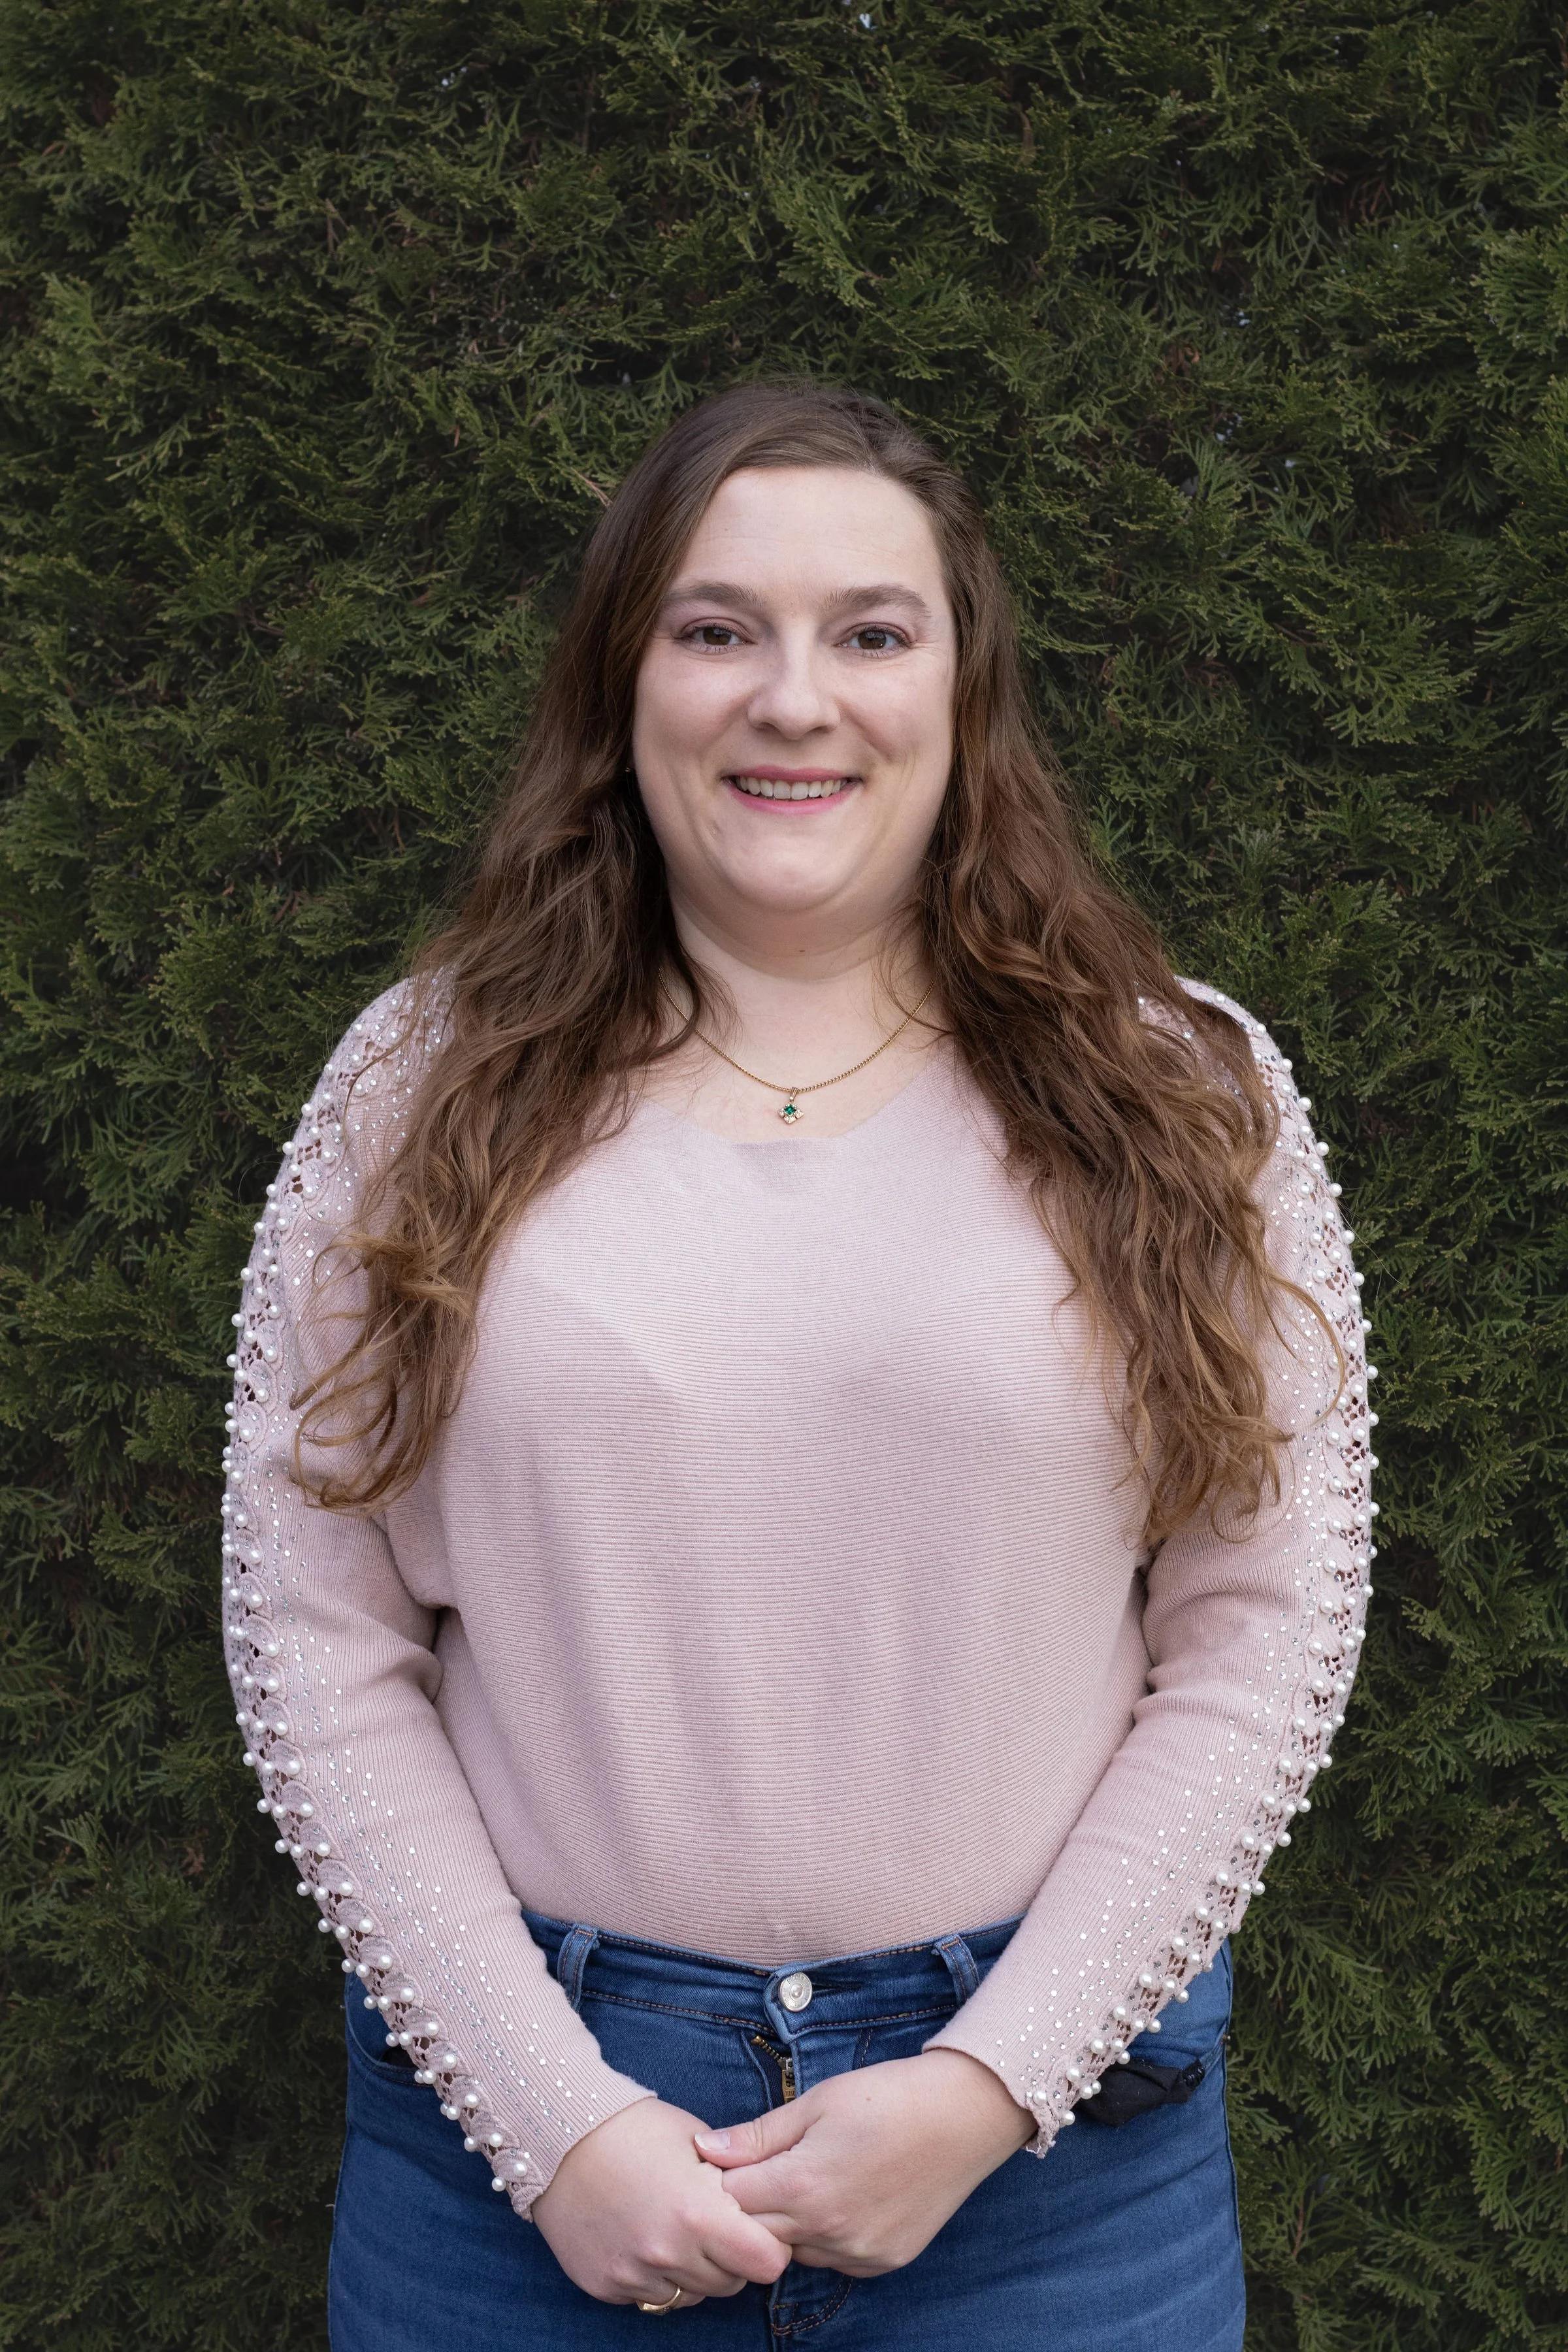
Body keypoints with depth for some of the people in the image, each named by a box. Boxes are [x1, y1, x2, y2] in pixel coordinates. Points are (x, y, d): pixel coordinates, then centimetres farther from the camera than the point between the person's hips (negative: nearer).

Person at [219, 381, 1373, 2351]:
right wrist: (551, 2114, -9)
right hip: (521, 2108, 1)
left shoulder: (1177, 1099, -1)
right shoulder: (425, 1095, -1)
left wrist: (990, 2083, -10)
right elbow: (314, 1647, -3)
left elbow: (1264, 1638, -3)